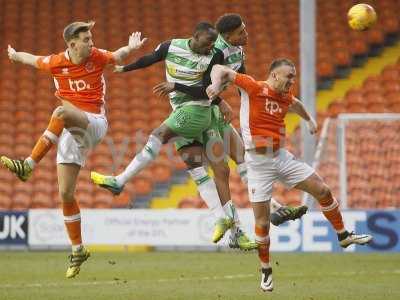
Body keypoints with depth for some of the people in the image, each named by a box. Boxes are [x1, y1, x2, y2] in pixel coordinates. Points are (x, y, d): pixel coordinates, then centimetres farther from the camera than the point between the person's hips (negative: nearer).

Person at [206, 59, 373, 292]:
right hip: (258, 162, -6)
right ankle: (266, 270, 12)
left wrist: (309, 119, 39)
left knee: (323, 191, 5)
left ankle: (343, 235, 24)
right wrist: (215, 85, -30)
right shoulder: (253, 88, -11)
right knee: (262, 221, -5)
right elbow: (221, 70, -12)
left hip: (282, 157, 6)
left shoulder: (286, 97, 7)